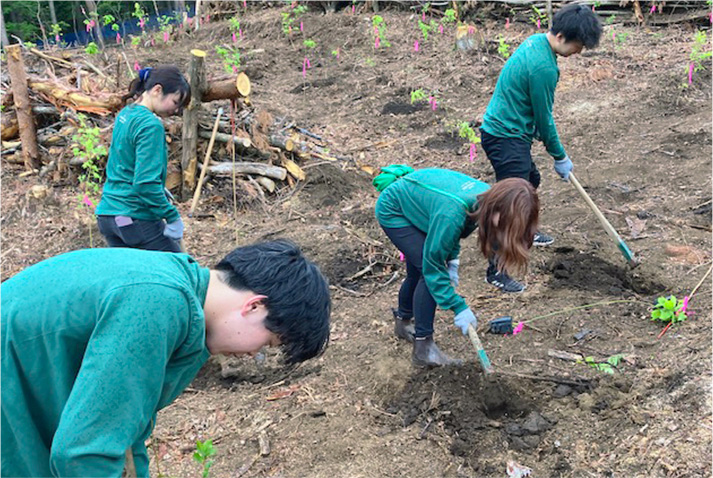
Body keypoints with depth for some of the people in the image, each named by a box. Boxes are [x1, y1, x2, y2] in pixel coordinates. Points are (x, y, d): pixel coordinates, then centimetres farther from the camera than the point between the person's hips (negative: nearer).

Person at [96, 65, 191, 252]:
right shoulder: (150, 125, -16)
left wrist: (162, 194, 22)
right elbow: (146, 183, -22)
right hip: (137, 219, -9)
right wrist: (172, 217, -17)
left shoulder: (125, 114, 12)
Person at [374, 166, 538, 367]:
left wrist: (452, 261, -6)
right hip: (392, 211, -8)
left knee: (418, 272, 18)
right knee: (428, 273, -18)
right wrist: (459, 307, -26)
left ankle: (403, 321, 44)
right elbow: (433, 264, -30)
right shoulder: (452, 213, -43)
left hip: (411, 197, 8)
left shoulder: (487, 194, -19)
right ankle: (423, 348, -10)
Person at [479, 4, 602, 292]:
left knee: (531, 180, 28)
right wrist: (560, 157, -1)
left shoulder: (536, 41, 4)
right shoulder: (543, 68, -26)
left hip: (506, 130, 11)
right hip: (506, 137, -11)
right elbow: (544, 118, -15)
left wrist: (539, 131, 25)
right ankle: (496, 271, -3)